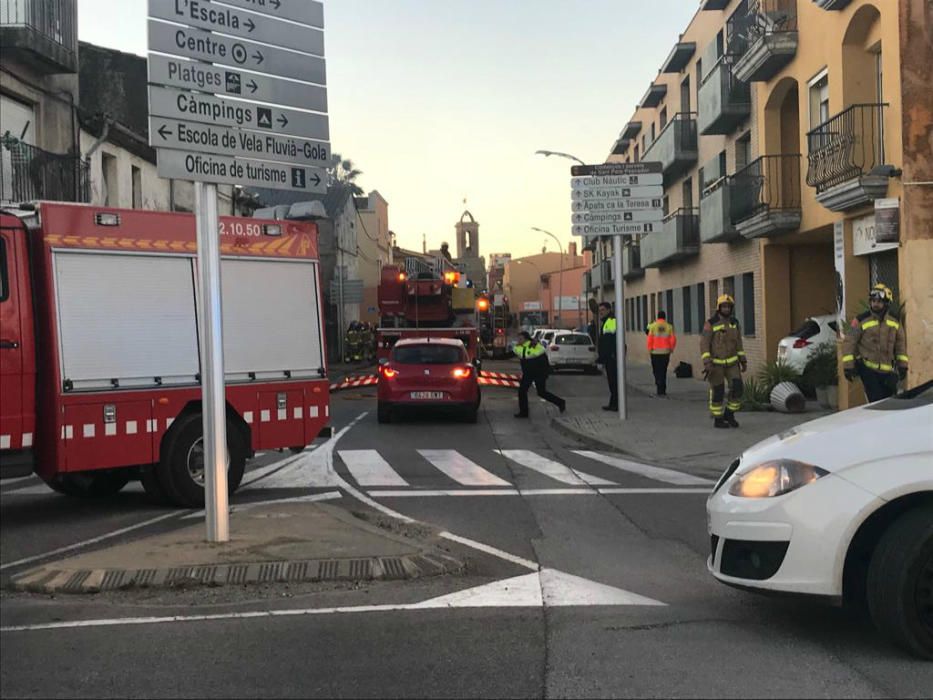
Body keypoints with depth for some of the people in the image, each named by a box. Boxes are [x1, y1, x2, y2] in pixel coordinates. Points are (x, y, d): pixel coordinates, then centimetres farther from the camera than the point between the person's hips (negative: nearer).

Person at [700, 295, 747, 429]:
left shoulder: (734, 323, 2)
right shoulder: (710, 324, -14)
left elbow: (738, 343, 11)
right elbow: (704, 344, -16)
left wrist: (743, 361, 8)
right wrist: (707, 364, -26)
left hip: (731, 362, 5)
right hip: (715, 362, -5)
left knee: (737, 388, -6)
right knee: (717, 392, -1)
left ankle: (729, 415, 12)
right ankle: (718, 420, 13)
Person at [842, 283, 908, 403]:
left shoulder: (895, 321, 7)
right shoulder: (861, 320, -6)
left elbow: (901, 343, 15)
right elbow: (849, 342, -6)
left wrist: (902, 365, 10)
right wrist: (848, 365, -11)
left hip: (888, 370, 5)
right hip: (868, 370, -4)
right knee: (876, 401, -11)